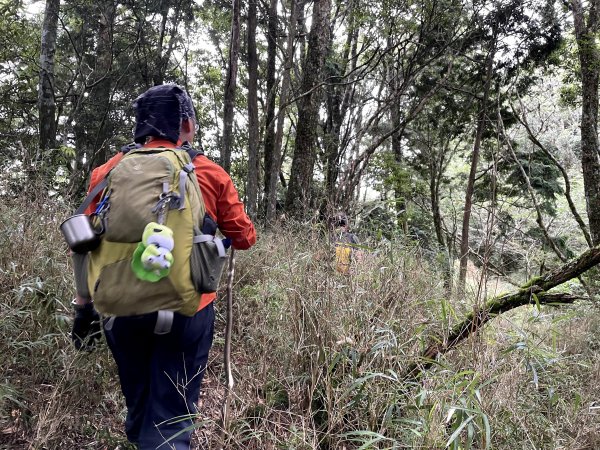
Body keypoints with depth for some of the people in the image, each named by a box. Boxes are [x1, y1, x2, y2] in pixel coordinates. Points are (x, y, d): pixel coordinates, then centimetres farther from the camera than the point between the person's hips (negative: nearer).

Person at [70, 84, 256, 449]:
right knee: (171, 419, 8)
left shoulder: (109, 171, 2)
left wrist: (85, 305, 13)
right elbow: (245, 239, 4)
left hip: (122, 309, 3)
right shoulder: (211, 174, -3)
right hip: (186, 310, -3)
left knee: (138, 410, 24)